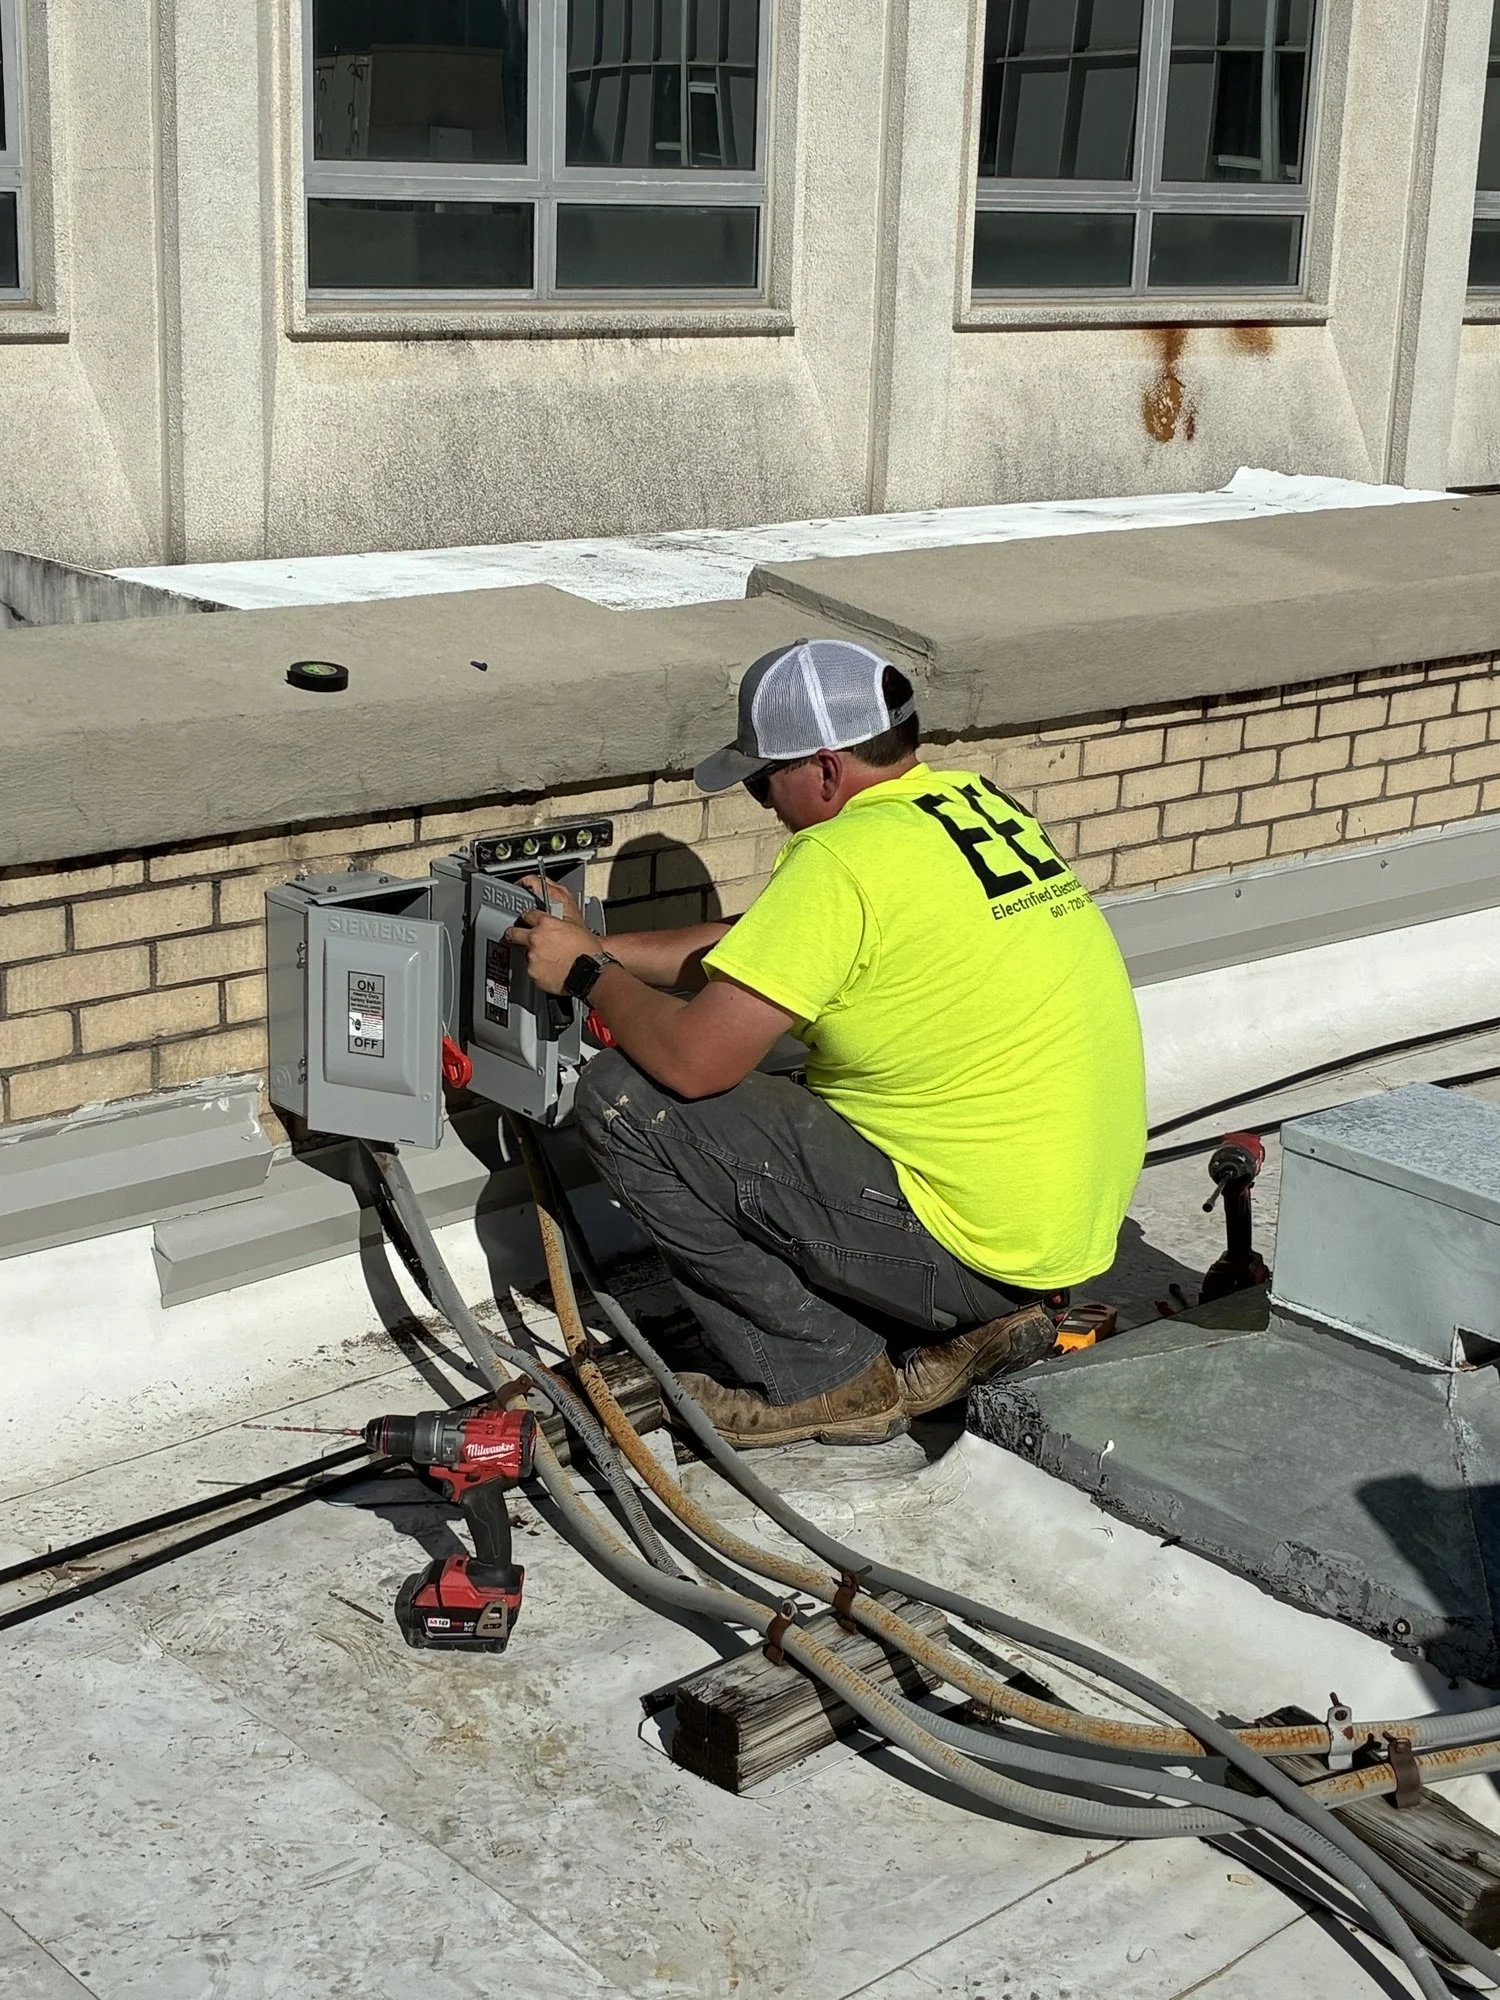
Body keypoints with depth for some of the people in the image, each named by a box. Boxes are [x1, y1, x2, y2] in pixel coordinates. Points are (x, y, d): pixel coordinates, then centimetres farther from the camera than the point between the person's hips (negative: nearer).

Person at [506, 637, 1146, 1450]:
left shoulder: (846, 855, -19)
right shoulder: (975, 804, 8)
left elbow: (692, 1059, -19)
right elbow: (764, 945, 19)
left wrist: (588, 976, -1)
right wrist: (598, 945, 17)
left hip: (978, 1244, -9)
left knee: (624, 1099, -7)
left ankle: (823, 1380, 3)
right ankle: (969, 1322, 15)